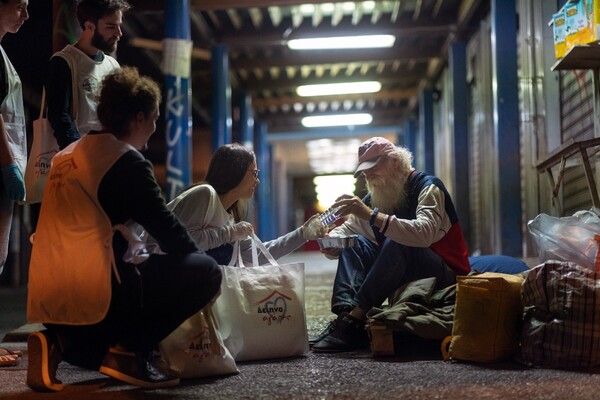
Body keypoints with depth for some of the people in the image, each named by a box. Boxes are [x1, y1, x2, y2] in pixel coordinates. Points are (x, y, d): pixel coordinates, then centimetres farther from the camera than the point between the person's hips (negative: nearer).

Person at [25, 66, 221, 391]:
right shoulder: (128, 161, -8)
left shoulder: (67, 156, 16)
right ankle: (129, 350, -2)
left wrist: (136, 251, 26)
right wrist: (197, 259, 15)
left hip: (49, 302, 8)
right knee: (206, 271, 1)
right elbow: (166, 229, -2)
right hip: (94, 295, -8)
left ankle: (60, 342, 9)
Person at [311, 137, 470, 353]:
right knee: (355, 244, -9)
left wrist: (371, 215, -40)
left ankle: (353, 322, -36)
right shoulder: (377, 196, 8)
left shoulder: (427, 186, -14)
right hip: (402, 277, 7)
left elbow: (424, 234, -34)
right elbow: (346, 230, 7)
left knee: (397, 244, -33)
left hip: (446, 276, -7)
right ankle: (345, 313, -32)